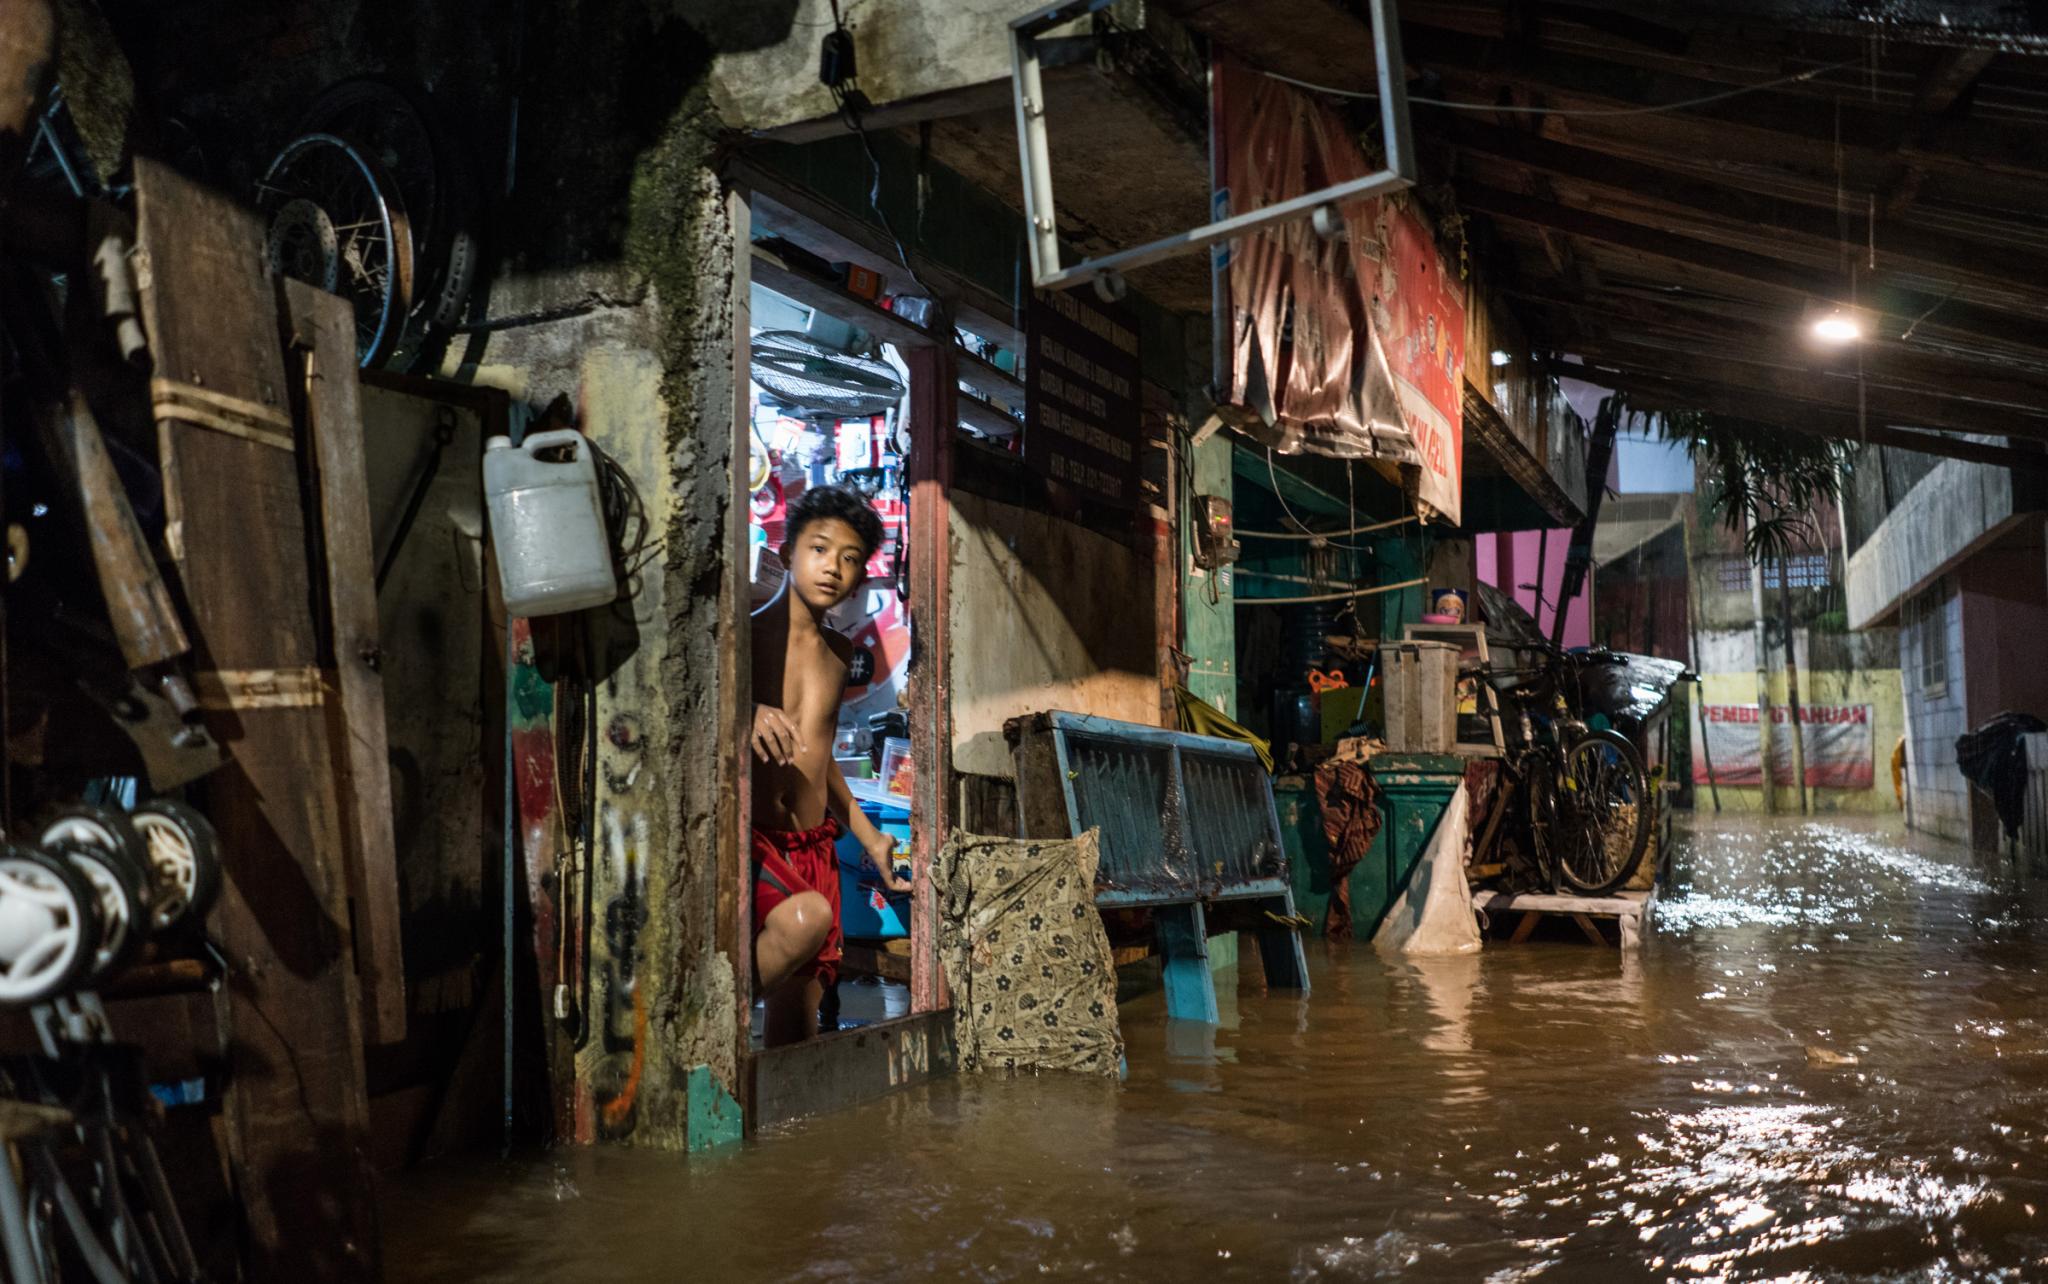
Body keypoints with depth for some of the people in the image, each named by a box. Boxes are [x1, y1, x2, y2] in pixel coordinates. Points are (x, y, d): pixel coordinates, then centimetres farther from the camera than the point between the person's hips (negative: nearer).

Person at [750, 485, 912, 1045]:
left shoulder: (839, 653, 15)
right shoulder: (746, 636, -6)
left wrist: (871, 840, 27)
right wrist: (747, 718, -32)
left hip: (815, 850, 7)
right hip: (754, 841, -6)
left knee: (799, 1019, 4)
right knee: (806, 916, -34)